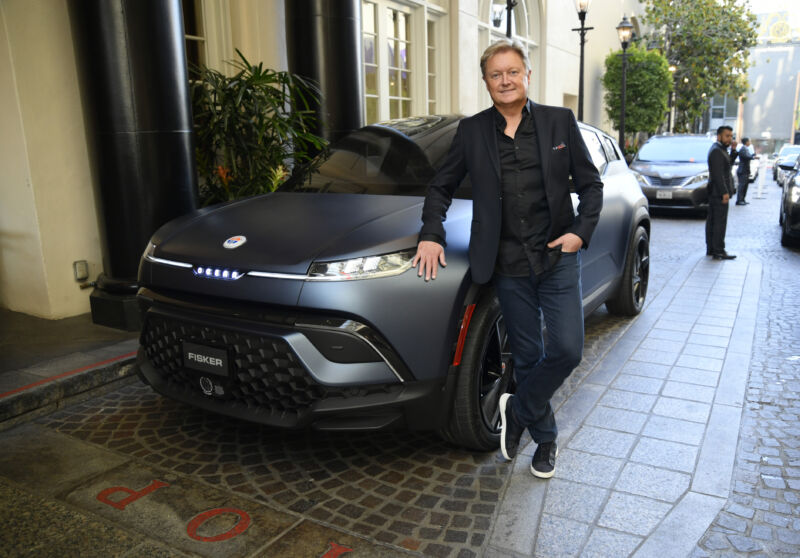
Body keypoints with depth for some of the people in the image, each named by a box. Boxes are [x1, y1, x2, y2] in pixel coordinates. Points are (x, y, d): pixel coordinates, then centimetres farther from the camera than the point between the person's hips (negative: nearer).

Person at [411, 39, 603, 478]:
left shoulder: (560, 121, 2)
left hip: (557, 257, 0)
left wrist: (582, 231, -7)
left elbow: (590, 183, 7)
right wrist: (431, 235, -1)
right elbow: (441, 187, 11)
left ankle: (518, 411, 19)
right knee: (527, 356, 9)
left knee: (567, 350, -6)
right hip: (508, 265, 0)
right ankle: (545, 439, 29)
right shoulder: (472, 131, 4)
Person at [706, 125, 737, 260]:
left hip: (715, 193, 11)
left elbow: (728, 163, 19)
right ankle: (718, 251, -9)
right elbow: (718, 174, -20)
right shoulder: (716, 151, -14)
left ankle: (711, 249, 18)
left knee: (712, 221, 12)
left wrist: (734, 150, 7)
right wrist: (724, 192, -22)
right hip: (719, 193, -11)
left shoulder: (720, 150, 18)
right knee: (719, 222, -9)